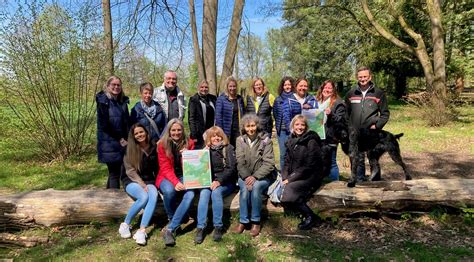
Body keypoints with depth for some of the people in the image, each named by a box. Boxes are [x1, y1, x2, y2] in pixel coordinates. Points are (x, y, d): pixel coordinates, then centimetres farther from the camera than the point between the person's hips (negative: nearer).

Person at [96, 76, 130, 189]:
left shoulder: (123, 101, 12)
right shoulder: (103, 101, -7)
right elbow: (104, 124, -13)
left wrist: (126, 139, -1)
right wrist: (119, 139, -11)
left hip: (122, 142, 7)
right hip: (109, 143, -7)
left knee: (114, 172, 14)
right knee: (114, 173, -5)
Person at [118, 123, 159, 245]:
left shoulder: (154, 147, 6)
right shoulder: (130, 149, -3)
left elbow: (157, 168, 14)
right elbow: (130, 171, -8)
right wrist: (142, 184, -17)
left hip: (149, 181, 3)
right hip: (132, 181, -3)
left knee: (154, 196, -31)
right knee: (144, 197, -33)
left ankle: (141, 231, -35)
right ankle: (125, 224, -12)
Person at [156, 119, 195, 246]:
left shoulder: (189, 143, 0)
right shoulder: (162, 144, -5)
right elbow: (165, 168, -9)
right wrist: (175, 182, -26)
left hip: (184, 176, 2)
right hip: (167, 177, -1)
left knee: (190, 194, -31)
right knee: (169, 191, -36)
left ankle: (169, 229, -28)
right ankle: (171, 218, -6)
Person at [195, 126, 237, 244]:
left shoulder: (229, 148, 1)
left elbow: (231, 168, -10)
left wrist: (219, 181, -22)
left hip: (226, 182, -3)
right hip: (210, 181, 3)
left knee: (216, 192, -32)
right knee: (204, 193, -28)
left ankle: (218, 227, -24)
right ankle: (200, 228, -28)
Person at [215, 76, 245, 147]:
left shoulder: (239, 99, 10)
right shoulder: (221, 99, -4)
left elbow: (243, 114, 15)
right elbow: (218, 116, -6)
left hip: (238, 130, 4)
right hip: (226, 131, -4)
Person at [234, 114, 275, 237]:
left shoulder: (265, 140, -5)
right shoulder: (240, 140, 2)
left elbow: (269, 163, -11)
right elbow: (240, 162, -5)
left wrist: (255, 177, -22)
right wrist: (246, 177, -22)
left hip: (262, 176, -2)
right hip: (245, 176, 2)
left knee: (255, 186, -31)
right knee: (245, 188, -29)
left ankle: (256, 222, -17)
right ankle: (243, 221, -15)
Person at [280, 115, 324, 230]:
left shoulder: (311, 141, -12)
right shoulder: (291, 140, 9)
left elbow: (309, 166, -17)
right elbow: (287, 162, 10)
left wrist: (291, 179, -18)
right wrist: (285, 178, -7)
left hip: (310, 177, -7)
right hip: (293, 176, 7)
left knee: (289, 190, -26)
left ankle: (311, 217, -5)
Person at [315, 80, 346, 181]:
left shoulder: (338, 103, -3)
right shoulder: (317, 102, 15)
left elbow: (341, 120, -11)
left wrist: (331, 114, -24)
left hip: (330, 138, -6)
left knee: (331, 163, 0)